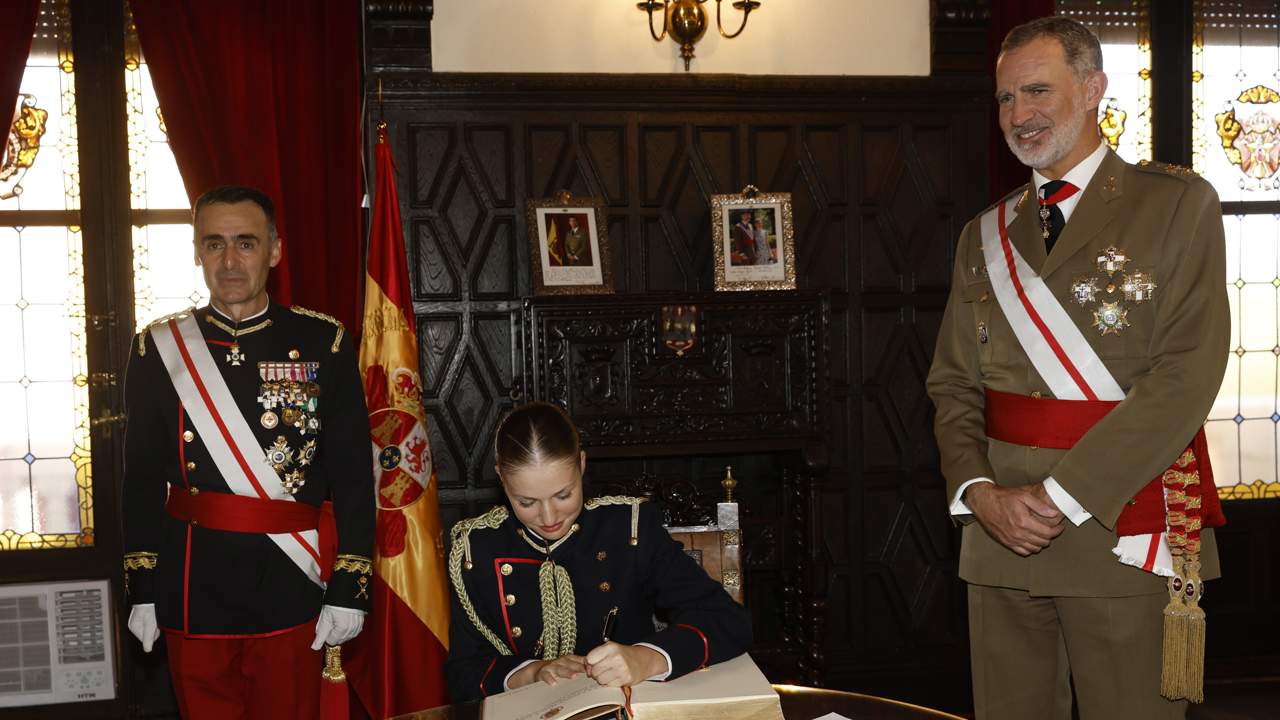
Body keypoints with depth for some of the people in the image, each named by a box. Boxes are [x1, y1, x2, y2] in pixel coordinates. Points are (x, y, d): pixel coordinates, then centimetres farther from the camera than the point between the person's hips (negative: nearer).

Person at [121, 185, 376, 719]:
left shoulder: (322, 343, -2)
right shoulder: (159, 349, 2)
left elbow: (353, 472, -3)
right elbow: (142, 477, 6)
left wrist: (349, 588, -6)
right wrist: (142, 590, 4)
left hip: (292, 594, -1)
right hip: (194, 595, 1)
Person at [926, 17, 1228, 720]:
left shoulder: (1177, 204, -1)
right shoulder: (983, 236, 13)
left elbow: (1186, 376, -11)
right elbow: (953, 385, 11)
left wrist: (1059, 496, -15)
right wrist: (980, 492, -7)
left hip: (1124, 533, -4)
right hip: (1001, 533, 4)